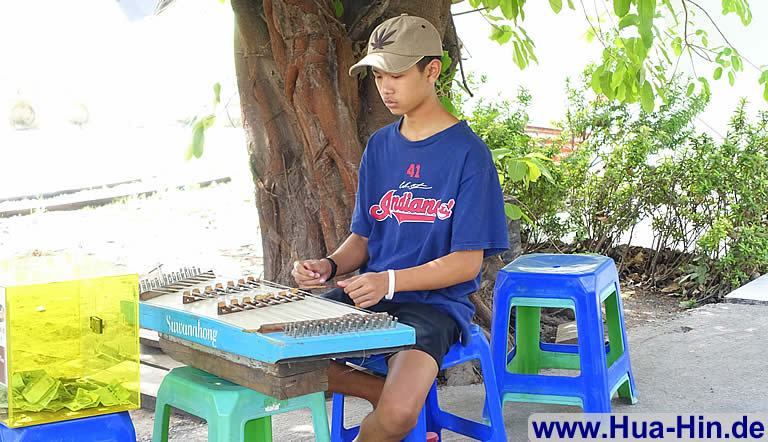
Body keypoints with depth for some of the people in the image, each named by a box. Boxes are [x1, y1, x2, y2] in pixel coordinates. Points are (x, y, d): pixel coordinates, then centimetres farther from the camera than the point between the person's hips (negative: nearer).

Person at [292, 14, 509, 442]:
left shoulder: (468, 152, -8)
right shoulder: (380, 145, 11)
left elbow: (467, 262, -12)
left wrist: (389, 281, -26)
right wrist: (330, 266, -7)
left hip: (434, 303, -6)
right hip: (367, 295, 6)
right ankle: (390, 391, -1)